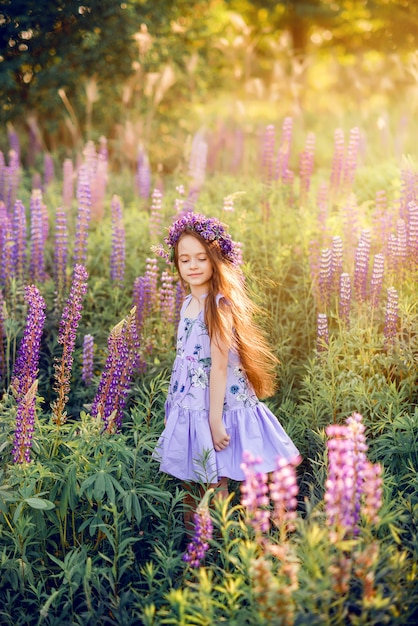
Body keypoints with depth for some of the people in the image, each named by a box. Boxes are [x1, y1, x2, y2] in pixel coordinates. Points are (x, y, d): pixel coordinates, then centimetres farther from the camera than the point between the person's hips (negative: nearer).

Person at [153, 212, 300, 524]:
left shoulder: (219, 305, -16)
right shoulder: (188, 303, 8)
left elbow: (219, 366, -19)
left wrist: (215, 420, -21)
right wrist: (173, 407, 18)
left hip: (216, 406, -7)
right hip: (189, 406, 7)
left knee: (214, 483, 3)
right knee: (189, 481, 13)